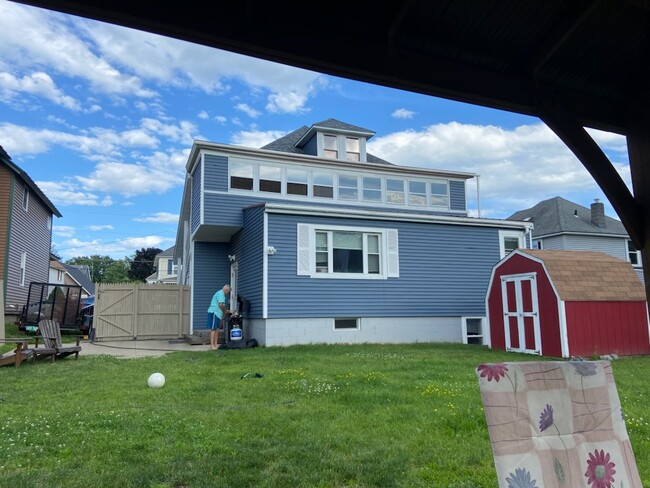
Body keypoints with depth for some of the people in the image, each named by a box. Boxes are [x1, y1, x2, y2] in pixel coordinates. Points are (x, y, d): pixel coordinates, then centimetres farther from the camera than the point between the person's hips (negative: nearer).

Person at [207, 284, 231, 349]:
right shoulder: (220, 293, -11)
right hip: (214, 312, -10)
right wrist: (225, 311, -5)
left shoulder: (221, 294, 22)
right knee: (213, 329, -9)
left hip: (217, 313, 10)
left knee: (216, 329, 10)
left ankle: (215, 344, 12)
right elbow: (220, 305, -19)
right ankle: (212, 345, -8)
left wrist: (225, 311, 16)